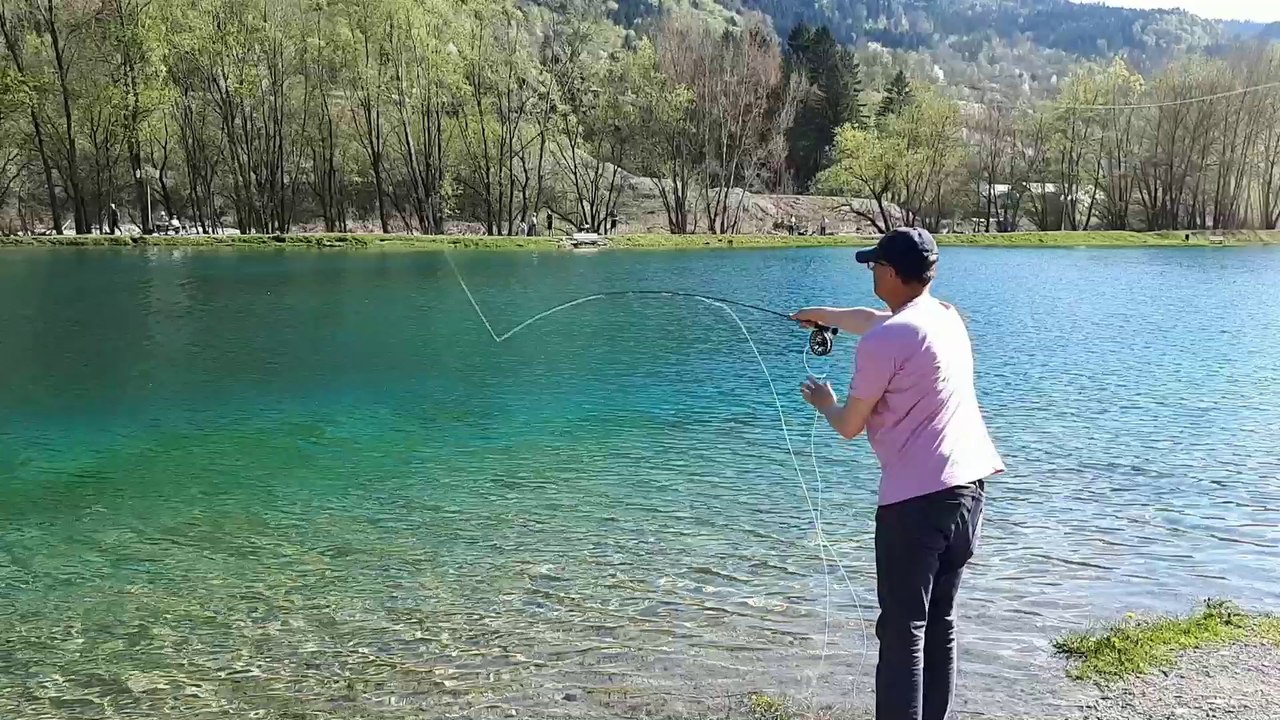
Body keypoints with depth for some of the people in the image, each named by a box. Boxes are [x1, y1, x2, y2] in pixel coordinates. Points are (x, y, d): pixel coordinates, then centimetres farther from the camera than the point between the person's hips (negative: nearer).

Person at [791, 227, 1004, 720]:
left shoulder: (885, 340, -14)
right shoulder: (948, 316, 12)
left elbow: (849, 427, -5)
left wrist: (824, 402, 17)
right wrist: (823, 315, 47)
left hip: (916, 498, -9)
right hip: (969, 486, 9)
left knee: (903, 631, -3)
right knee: (940, 622, 16)